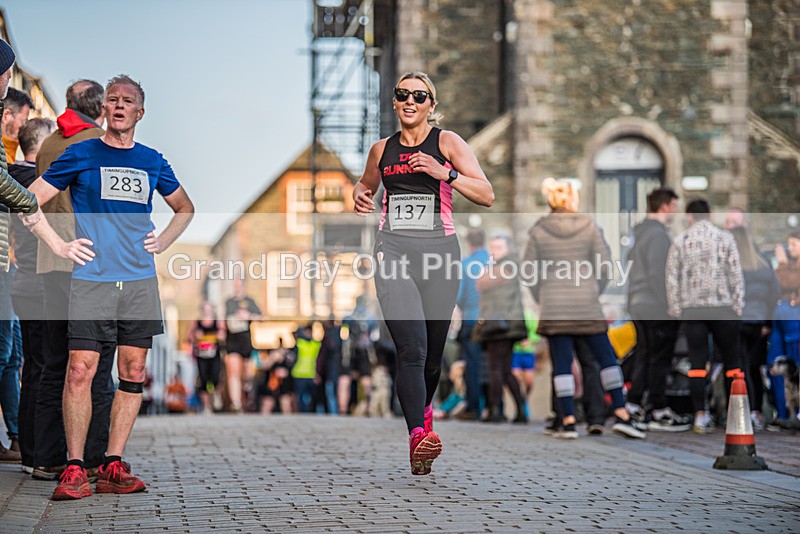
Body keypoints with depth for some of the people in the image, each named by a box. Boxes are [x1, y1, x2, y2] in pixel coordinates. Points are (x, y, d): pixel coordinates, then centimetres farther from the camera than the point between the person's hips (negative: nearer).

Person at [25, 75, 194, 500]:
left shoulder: (152, 162, 14)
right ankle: (74, 469, -6)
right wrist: (59, 246, -2)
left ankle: (113, 467, 7)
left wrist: (162, 242, 14)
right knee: (80, 370, -11)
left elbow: (185, 208, 30)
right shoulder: (81, 155, 5)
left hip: (140, 280, 4)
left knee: (132, 372, 1)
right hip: (91, 278, -3)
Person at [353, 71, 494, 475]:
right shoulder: (382, 150, 14)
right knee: (411, 348, -18)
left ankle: (423, 408, 40)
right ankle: (418, 439, -26)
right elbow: (365, 185, 35)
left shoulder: (447, 142, 4)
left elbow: (487, 196, -4)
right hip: (393, 251, 1)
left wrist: (444, 172, -16)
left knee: (432, 352, 9)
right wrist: (360, 196, 11)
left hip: (439, 250, 0)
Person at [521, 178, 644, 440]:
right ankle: (621, 415, 2)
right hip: (587, 306, -1)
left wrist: (542, 298, 11)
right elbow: (604, 266, -2)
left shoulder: (538, 231, 1)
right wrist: (594, 293, 10)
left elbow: (528, 271, 1)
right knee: (606, 357, 8)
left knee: (562, 364, 3)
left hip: (553, 307, 1)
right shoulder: (589, 227, -1)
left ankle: (568, 421, -1)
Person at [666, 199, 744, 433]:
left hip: (692, 309, 1)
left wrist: (675, 308, 8)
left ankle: (700, 415, -2)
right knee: (732, 360, 8)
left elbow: (672, 278, 2)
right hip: (722, 307, -1)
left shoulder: (680, 241, 4)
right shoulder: (725, 238, 1)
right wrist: (738, 306, 3)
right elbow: (736, 274, -2)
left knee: (697, 362, 3)